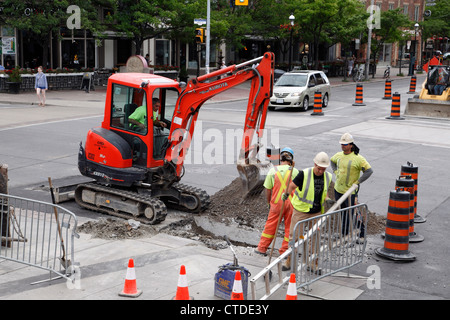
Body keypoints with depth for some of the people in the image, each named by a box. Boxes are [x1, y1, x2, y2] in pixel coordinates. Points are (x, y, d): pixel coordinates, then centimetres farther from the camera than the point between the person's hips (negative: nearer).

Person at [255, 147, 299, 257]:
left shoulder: (273, 171, -3)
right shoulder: (294, 171, -6)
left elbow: (268, 190, 2)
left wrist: (269, 202, 14)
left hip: (277, 203, 1)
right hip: (291, 203, 0)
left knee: (270, 226, 11)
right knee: (289, 228, 10)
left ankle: (262, 248, 18)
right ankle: (285, 251, 15)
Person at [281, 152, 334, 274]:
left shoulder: (328, 177, 1)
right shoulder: (304, 174, -15)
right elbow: (292, 185, -11)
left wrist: (326, 199, 1)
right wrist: (287, 194, -29)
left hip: (316, 213, 4)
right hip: (301, 211, -4)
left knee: (315, 238, 8)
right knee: (294, 236, 3)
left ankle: (314, 264, 19)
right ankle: (289, 261, 17)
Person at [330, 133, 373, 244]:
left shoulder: (358, 158, -16)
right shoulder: (339, 155, 3)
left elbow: (369, 171, -16)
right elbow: (332, 161, 26)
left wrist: (357, 182, -15)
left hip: (350, 191, -6)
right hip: (338, 189, 6)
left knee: (353, 214, -4)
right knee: (343, 212, 17)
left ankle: (362, 234, 12)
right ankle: (344, 234, 30)